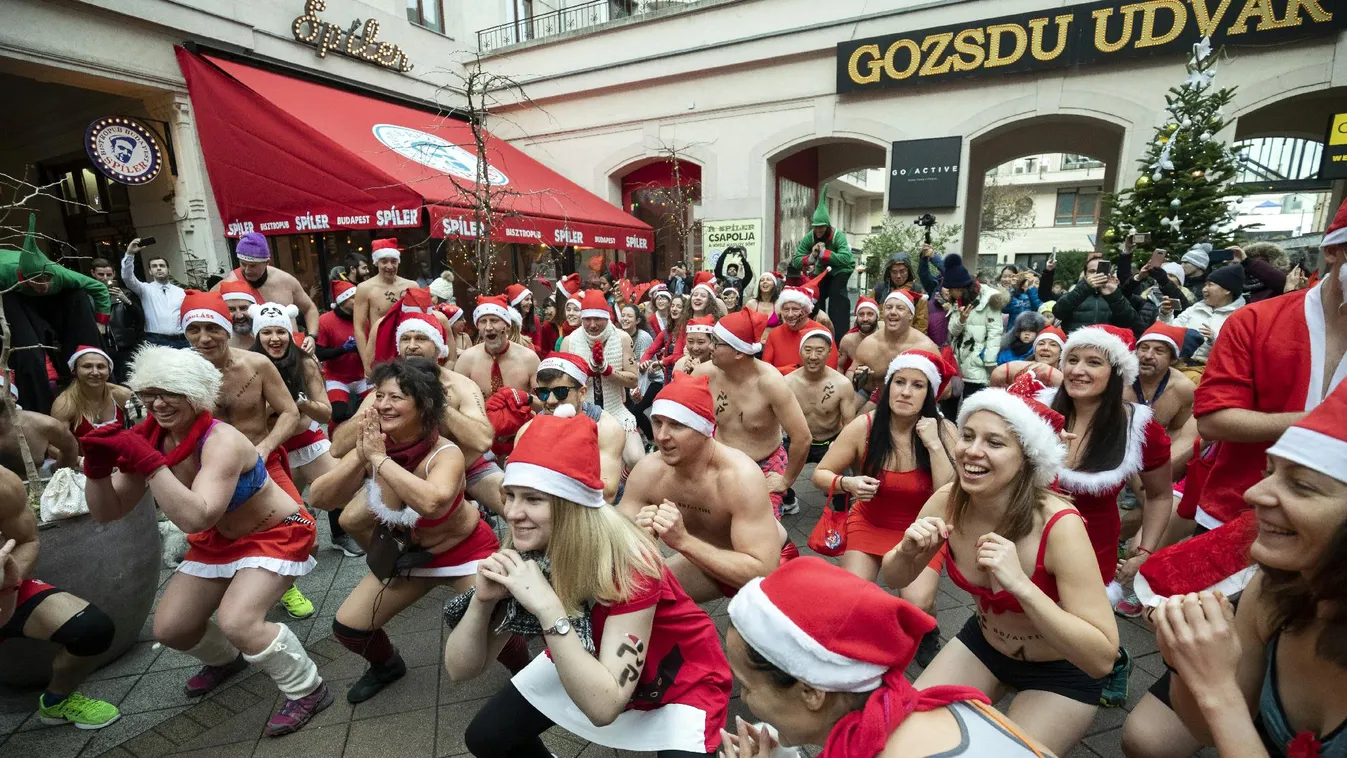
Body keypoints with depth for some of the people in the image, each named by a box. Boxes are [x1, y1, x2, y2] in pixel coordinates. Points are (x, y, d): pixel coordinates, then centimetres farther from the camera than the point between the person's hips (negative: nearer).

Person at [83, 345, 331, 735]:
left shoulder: (221, 441, -30)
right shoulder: (150, 439, -8)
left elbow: (195, 518, -41)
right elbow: (107, 512, -2)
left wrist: (147, 462, -43)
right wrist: (98, 467, -19)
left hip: (277, 534, -8)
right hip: (220, 540, 8)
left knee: (238, 621, -25)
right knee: (169, 628, 10)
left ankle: (308, 691, -3)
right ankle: (227, 659, 44)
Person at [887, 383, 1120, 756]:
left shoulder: (1058, 526, -32)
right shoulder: (947, 502, -19)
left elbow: (1103, 658, -29)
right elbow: (896, 579, -5)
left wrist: (1021, 585, -42)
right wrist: (907, 550, -27)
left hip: (1060, 673, -3)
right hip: (983, 643, 4)